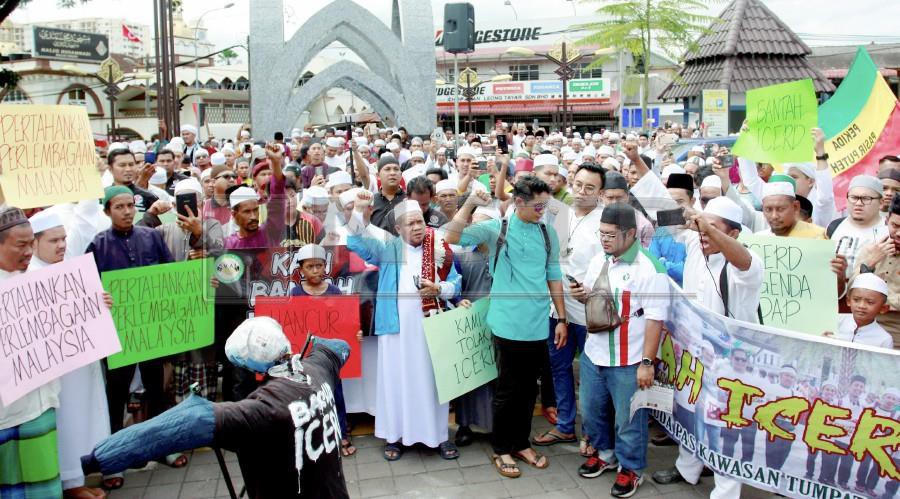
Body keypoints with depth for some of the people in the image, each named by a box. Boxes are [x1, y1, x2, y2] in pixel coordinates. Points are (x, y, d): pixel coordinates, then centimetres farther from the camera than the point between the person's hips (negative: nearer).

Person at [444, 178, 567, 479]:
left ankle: (521, 442, 31)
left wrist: (562, 318, 10)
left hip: (538, 325, 4)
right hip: (508, 324, -4)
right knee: (507, 389, 5)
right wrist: (470, 204, -21)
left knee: (529, 388, 14)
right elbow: (452, 238, -15)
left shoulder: (548, 233, 7)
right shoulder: (496, 228, -5)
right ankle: (501, 449, 21)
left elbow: (554, 277, 12)